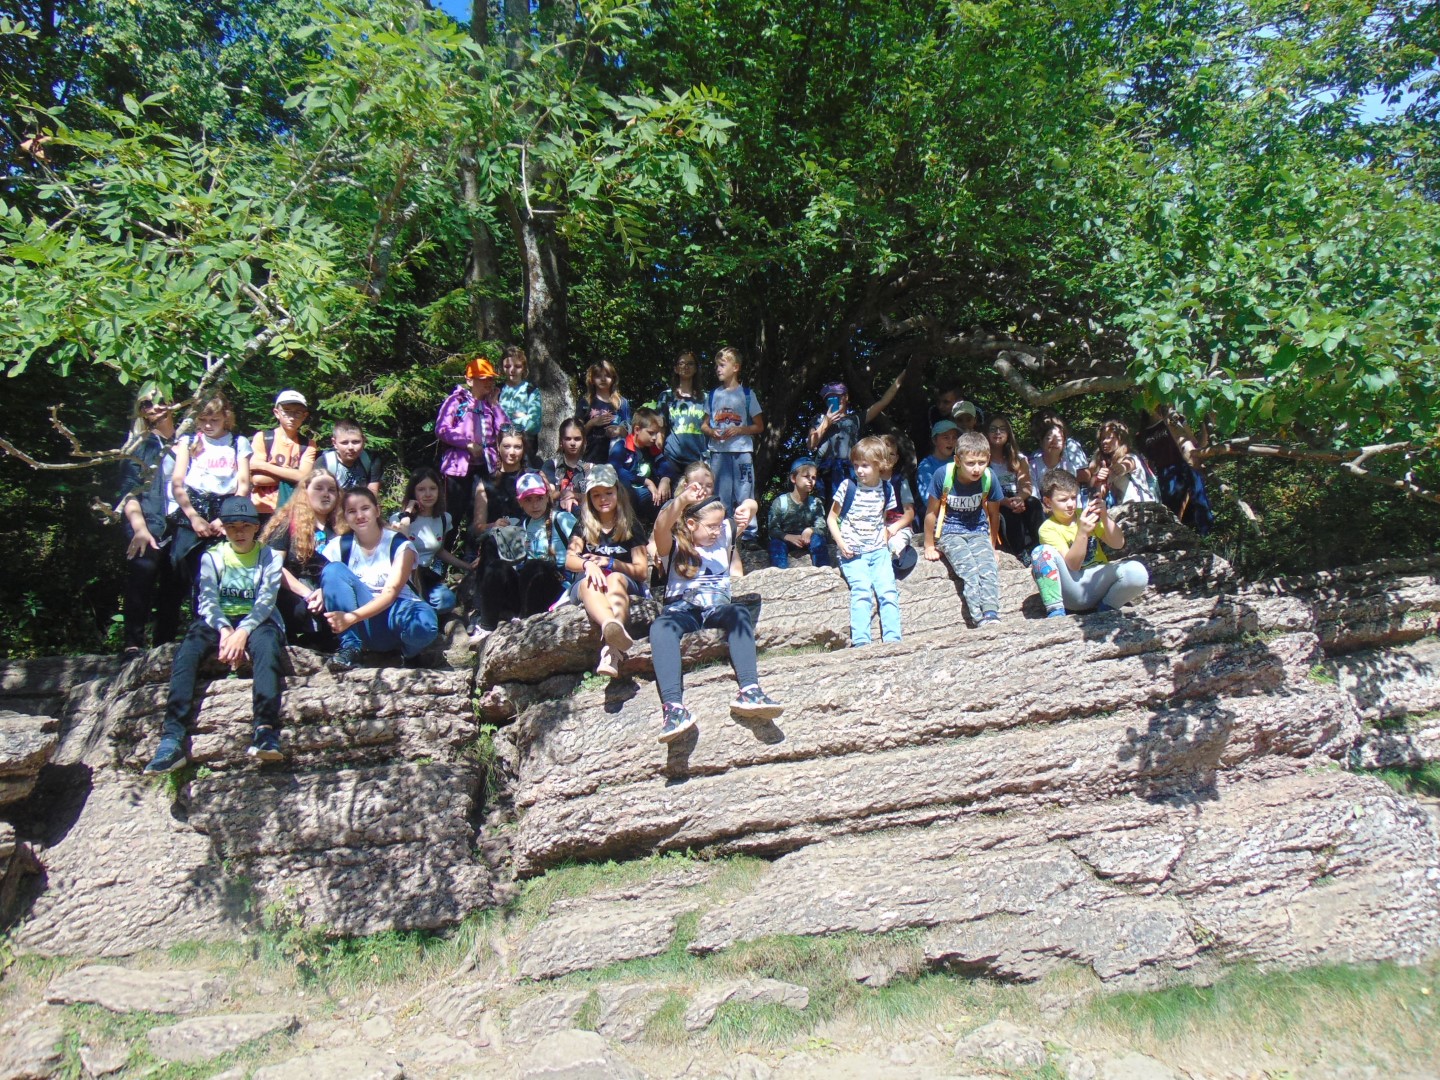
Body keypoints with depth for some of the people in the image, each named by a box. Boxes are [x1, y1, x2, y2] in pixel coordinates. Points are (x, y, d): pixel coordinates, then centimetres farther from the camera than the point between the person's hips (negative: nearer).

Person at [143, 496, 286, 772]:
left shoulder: (268, 556, 7)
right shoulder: (212, 556, 11)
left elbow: (265, 601, -5)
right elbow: (208, 601, 1)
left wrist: (242, 632, -22)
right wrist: (225, 630, -19)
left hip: (256, 620, -2)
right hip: (218, 621, 2)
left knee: (266, 645, -36)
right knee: (187, 651, -28)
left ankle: (265, 729, -49)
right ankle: (172, 738, -36)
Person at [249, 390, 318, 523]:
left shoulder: (308, 444, 5)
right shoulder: (262, 437, 2)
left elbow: (303, 476, -11)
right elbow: (257, 479, -8)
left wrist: (264, 466, -10)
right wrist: (291, 474, -9)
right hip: (262, 511, -1)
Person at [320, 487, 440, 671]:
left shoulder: (400, 545, -5)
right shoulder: (339, 546, 4)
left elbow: (390, 593, -16)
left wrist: (351, 617, -30)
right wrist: (321, 594, -26)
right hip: (361, 629, 2)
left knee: (425, 623, -39)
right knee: (334, 569, -20)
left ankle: (409, 650, -1)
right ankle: (350, 647, -19)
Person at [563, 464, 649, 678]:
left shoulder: (631, 527, 15)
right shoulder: (583, 527, 18)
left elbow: (642, 570, 5)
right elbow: (569, 561, 1)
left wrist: (610, 563, -11)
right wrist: (588, 564, -23)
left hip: (627, 585, 0)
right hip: (586, 587, 1)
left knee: (615, 579, -38)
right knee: (590, 582, -37)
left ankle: (611, 652, -65)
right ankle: (613, 628, -73)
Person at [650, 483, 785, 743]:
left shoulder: (724, 535, 18)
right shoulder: (673, 545, 5)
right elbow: (661, 527, -19)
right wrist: (681, 501, -37)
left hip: (718, 606, 3)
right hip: (681, 608, -2)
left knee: (740, 613, -34)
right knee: (661, 627, -38)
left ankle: (749, 692, -50)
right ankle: (673, 707, -53)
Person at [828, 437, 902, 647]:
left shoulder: (886, 490, 7)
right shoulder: (848, 487, -1)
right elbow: (832, 518, 5)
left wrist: (885, 538, 5)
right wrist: (840, 543, -8)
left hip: (878, 550, 3)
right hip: (852, 552, -3)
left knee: (889, 590, -14)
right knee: (861, 591, -22)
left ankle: (893, 639, -14)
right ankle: (860, 640, -27)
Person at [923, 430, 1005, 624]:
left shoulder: (989, 477, -10)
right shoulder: (943, 475, -17)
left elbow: (993, 513, 7)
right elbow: (931, 512, -5)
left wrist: (991, 546, 15)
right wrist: (929, 546, 3)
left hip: (978, 531, 3)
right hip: (949, 531, -3)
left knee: (989, 568, -24)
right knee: (970, 570, -26)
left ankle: (992, 615, -35)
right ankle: (981, 620, -37)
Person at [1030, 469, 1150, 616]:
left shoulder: (1087, 515, 9)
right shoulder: (1048, 528, -4)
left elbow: (1118, 544, -1)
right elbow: (1073, 565, -15)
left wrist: (1105, 517, -16)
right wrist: (1083, 533, -28)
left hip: (1099, 582, 3)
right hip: (1074, 591, -3)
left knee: (1138, 571, -26)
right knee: (1042, 551, -28)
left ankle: (1106, 608, -4)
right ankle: (1055, 611, -27)